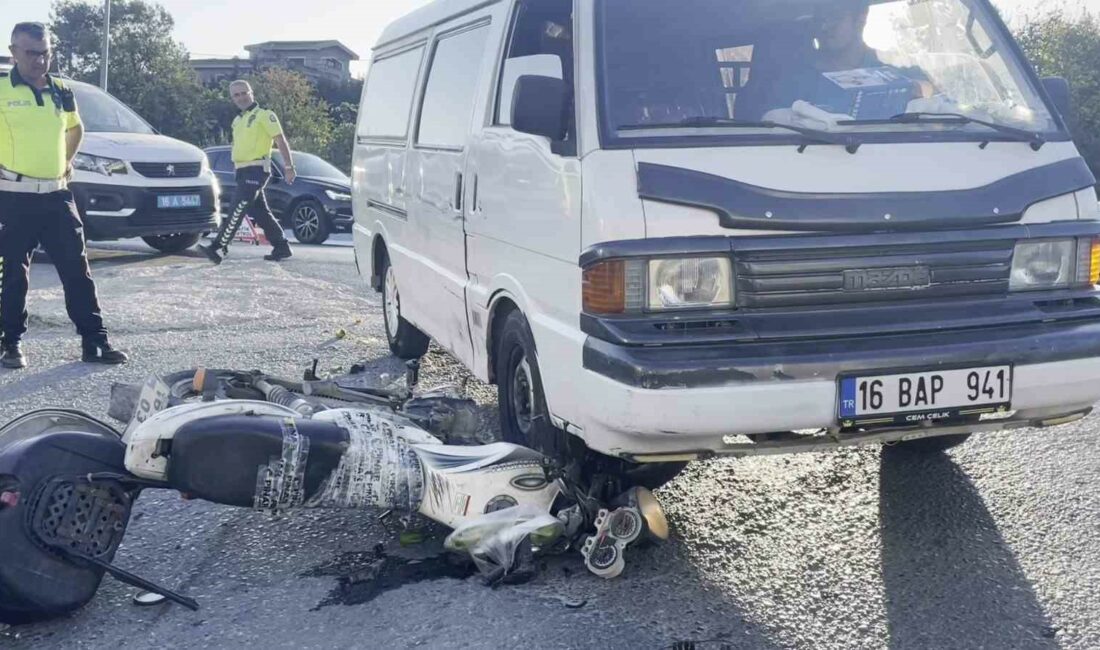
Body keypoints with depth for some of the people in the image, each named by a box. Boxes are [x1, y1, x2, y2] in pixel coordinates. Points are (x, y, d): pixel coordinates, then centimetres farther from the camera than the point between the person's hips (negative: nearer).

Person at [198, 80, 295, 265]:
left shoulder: (264, 115, -4)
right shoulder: (237, 121, 20)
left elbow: (281, 141, -8)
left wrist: (289, 167, -14)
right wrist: (239, 171, 20)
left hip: (256, 170, -9)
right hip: (242, 171, 9)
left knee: (237, 210, -14)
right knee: (260, 213, 10)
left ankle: (218, 247, -18)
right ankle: (281, 247, 18)